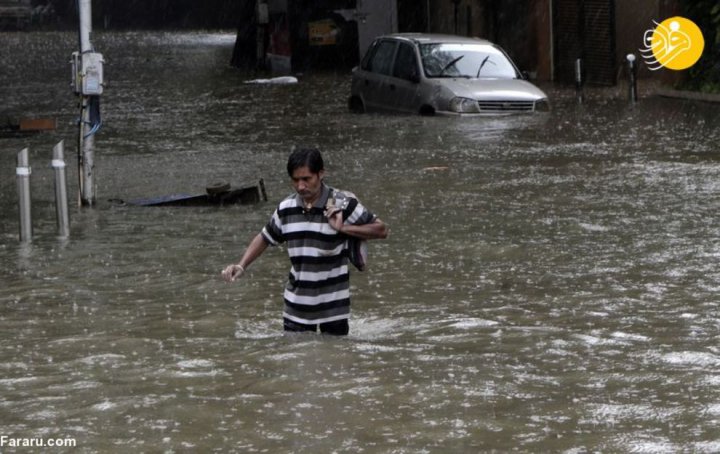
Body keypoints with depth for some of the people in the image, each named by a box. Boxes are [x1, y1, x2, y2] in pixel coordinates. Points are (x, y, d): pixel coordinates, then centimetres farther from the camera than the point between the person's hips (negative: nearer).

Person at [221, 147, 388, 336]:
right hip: (297, 304, 3)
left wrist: (343, 228, -21)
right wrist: (241, 265, 1)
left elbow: (381, 230, -9)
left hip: (333, 305, -3)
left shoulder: (343, 204, -13)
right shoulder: (286, 208, 0)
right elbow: (264, 238, 15)